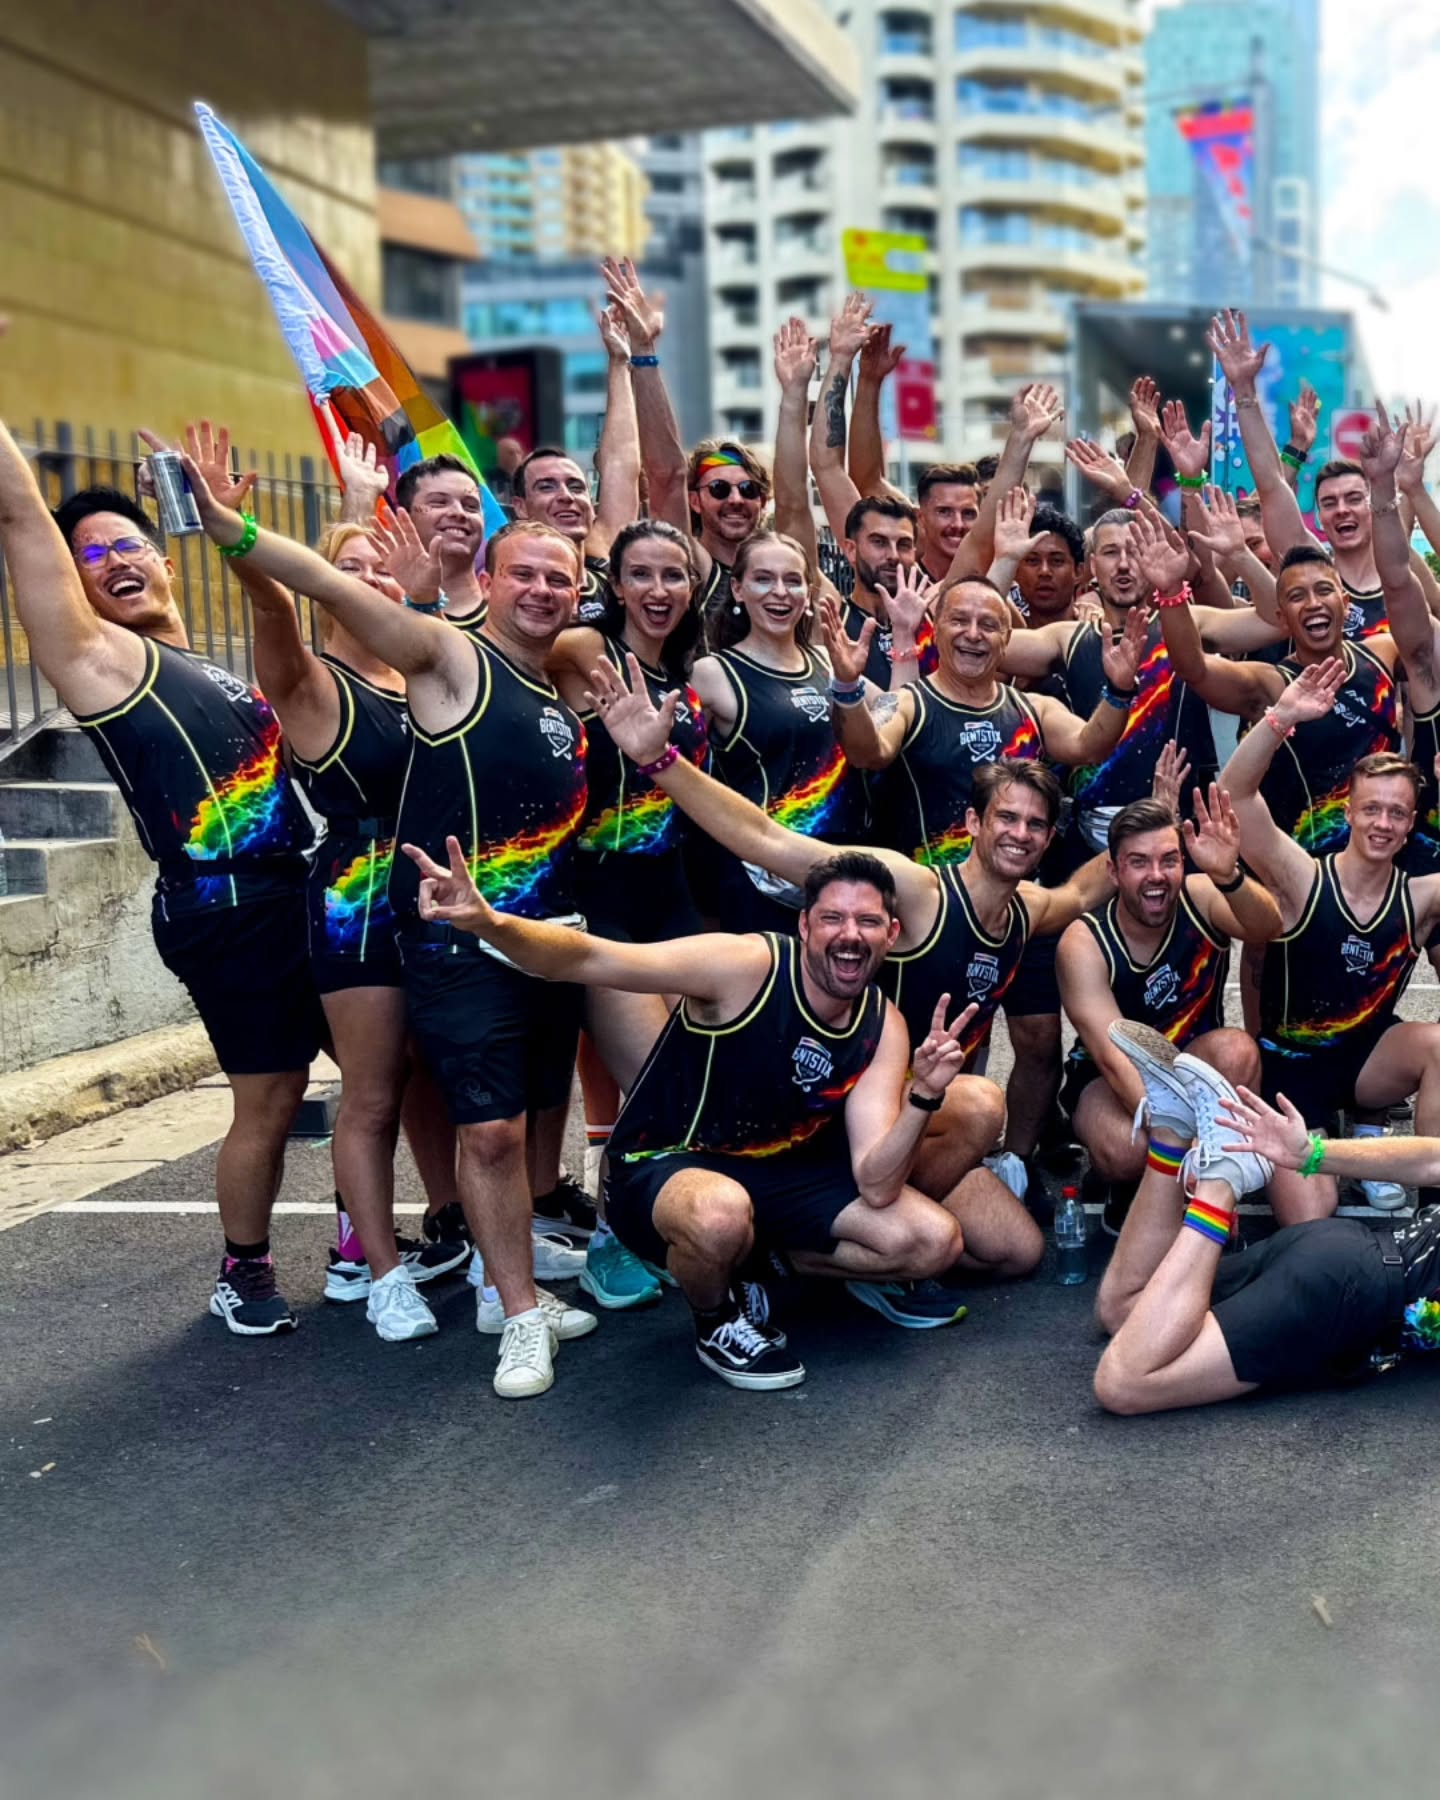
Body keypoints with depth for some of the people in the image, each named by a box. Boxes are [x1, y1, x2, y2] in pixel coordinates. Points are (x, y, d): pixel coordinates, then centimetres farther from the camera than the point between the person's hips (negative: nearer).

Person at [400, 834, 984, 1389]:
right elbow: (586, 959, -32)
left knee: (934, 1242, -9)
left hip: (779, 1172, 6)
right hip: (662, 1168, -5)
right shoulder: (746, 966, -24)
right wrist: (487, 922, -51)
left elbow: (876, 1188, -15)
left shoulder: (882, 1027, -8)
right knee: (720, 1216, -42)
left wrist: (923, 1097, -33)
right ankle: (717, 1321, -5)